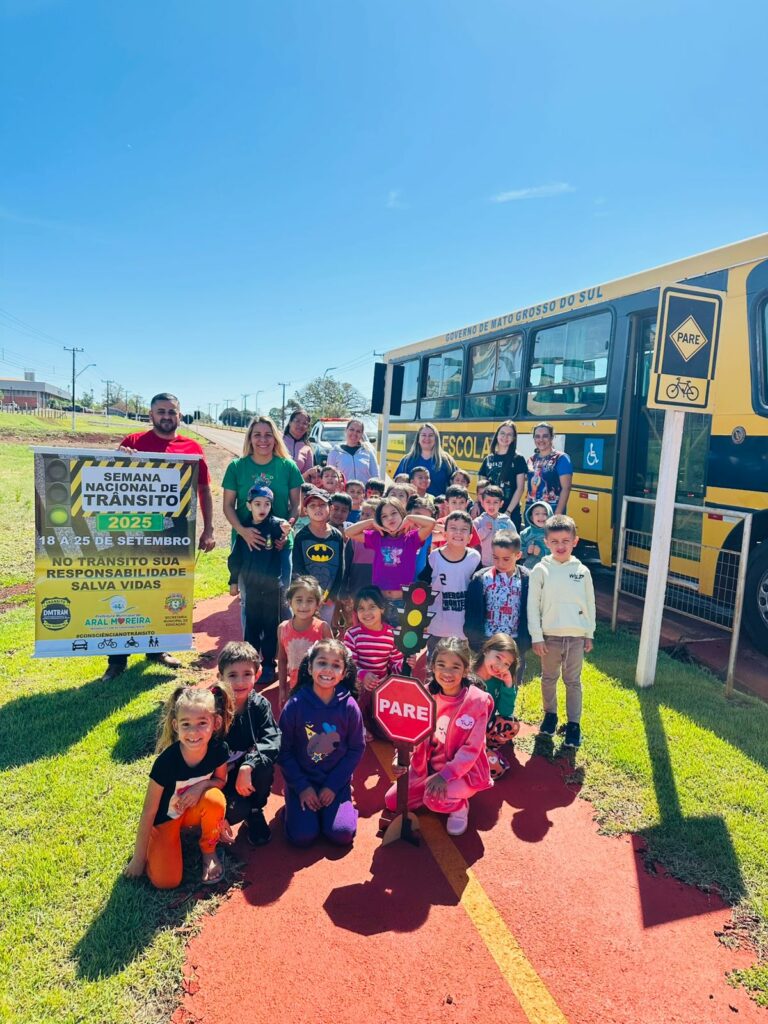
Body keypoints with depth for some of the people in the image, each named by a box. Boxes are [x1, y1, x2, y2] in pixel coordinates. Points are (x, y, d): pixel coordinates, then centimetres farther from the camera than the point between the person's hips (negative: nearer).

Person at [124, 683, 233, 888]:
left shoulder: (218, 750, -24)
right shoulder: (167, 761, -31)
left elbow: (221, 781, -2)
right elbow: (148, 811, -20)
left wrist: (202, 785, -25)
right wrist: (138, 858, -12)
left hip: (194, 809, 2)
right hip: (165, 817, -2)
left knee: (215, 799, -31)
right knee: (166, 881, -17)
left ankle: (209, 852, -2)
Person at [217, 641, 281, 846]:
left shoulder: (260, 705, -12)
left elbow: (273, 741, -24)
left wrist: (248, 766, -38)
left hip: (249, 773, 2)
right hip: (219, 776, -2)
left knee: (265, 765, -30)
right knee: (237, 809, -30)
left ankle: (255, 813, -1)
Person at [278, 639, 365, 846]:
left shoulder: (349, 706, -12)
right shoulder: (295, 705, -14)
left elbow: (356, 749, -4)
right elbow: (284, 751, -7)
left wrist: (333, 785, -9)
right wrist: (301, 787, -11)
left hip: (337, 782, 1)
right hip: (302, 780, 0)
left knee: (342, 834, -14)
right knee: (302, 836, -14)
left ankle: (342, 803, 15)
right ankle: (295, 803, 15)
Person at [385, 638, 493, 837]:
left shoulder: (477, 701, -20)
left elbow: (471, 750, -20)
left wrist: (445, 775, -29)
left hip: (464, 771, -5)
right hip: (428, 766, 5)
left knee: (435, 798, -31)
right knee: (392, 801, -1)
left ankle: (459, 806, 3)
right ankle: (436, 790, 19)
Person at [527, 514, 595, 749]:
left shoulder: (582, 571, -1)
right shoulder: (541, 570, -6)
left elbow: (590, 604, 7)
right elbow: (532, 605, -6)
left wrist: (589, 634, 8)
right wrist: (536, 636, -8)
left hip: (576, 636, 1)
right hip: (550, 635, 0)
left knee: (573, 681, 10)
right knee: (549, 678, 15)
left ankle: (574, 724, 21)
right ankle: (550, 714, 34)